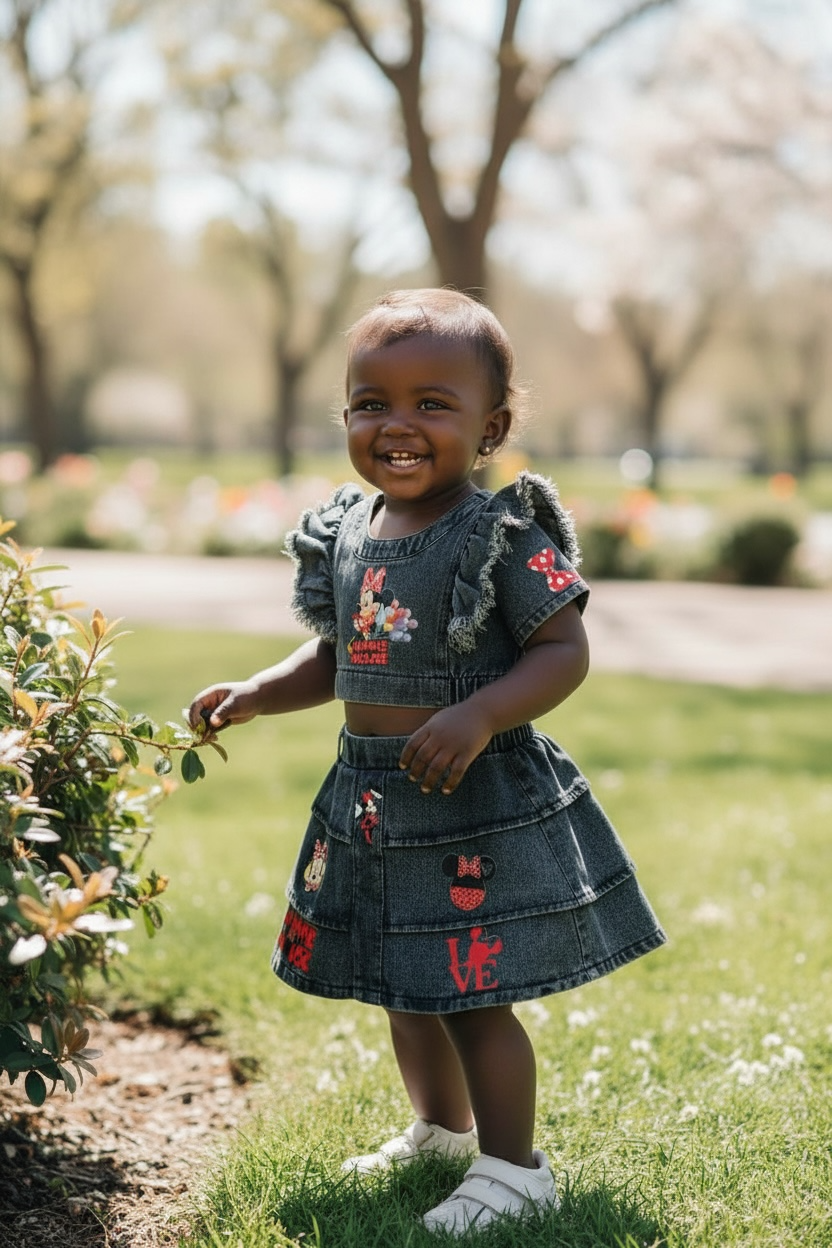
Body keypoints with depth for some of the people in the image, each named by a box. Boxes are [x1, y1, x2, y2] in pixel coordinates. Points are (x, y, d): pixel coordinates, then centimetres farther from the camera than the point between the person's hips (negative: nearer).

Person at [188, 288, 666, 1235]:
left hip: (482, 805, -7)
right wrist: (255, 695, 4)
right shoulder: (343, 534, 6)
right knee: (405, 986, 21)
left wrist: (479, 716, -30)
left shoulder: (504, 536, -15)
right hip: (371, 799, 7)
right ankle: (441, 1129, 43)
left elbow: (565, 651, -17)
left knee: (472, 995, -2)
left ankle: (512, 1168, 16)